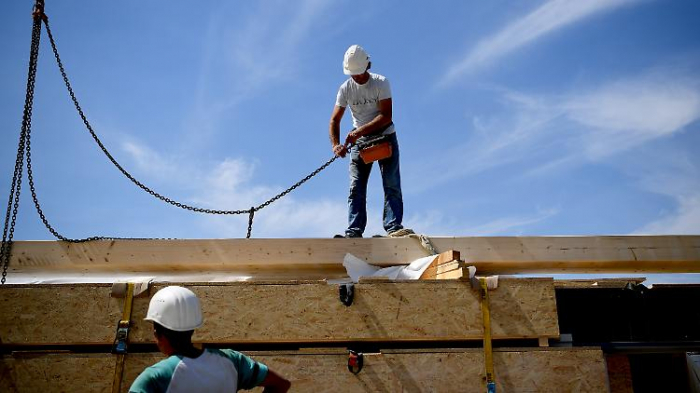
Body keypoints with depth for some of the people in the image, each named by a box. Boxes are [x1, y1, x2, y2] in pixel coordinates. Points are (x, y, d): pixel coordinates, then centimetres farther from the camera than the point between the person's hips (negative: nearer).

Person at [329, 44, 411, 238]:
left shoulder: (381, 83, -11)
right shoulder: (346, 88, -3)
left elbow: (386, 116, -20)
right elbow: (334, 120, -5)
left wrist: (359, 131, -28)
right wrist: (336, 145, -23)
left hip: (385, 136, -2)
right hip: (360, 140, 2)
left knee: (392, 185, -10)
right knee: (356, 187, -6)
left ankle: (393, 227, -12)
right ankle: (354, 231, -8)